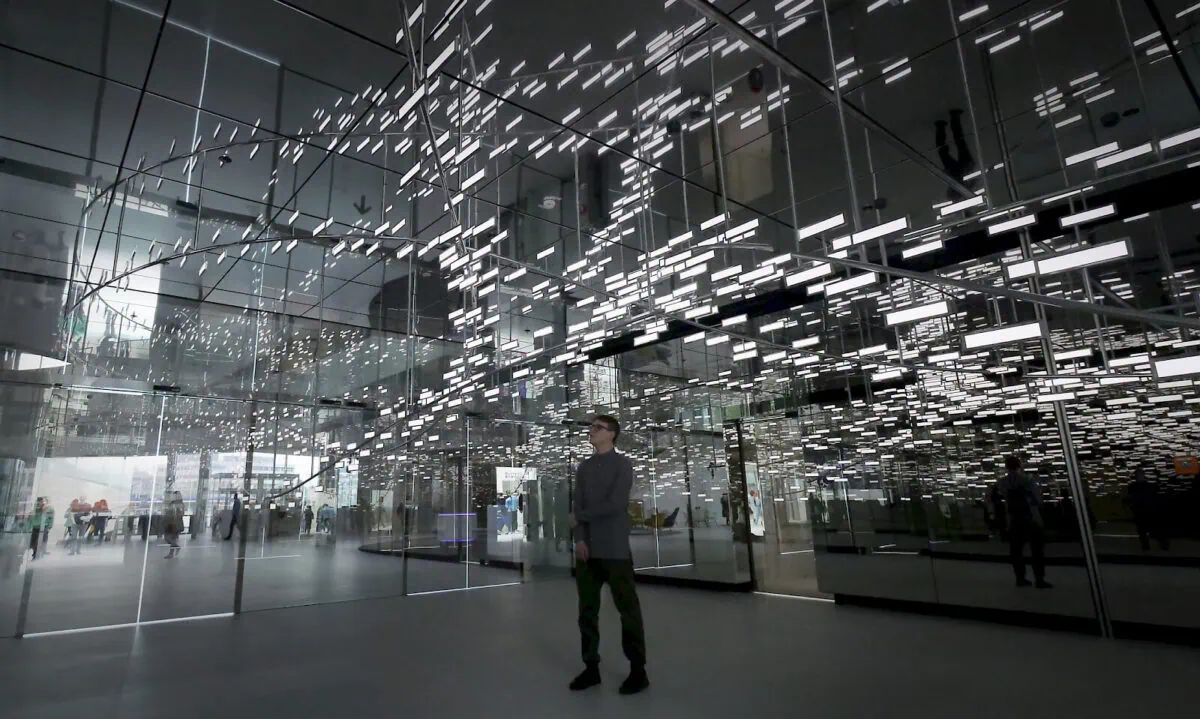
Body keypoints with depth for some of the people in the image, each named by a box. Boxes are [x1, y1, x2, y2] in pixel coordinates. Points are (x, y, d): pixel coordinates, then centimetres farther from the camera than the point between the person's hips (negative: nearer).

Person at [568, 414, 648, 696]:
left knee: (628, 609, 1)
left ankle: (638, 670, 12)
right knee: (587, 610, 7)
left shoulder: (622, 464, 0)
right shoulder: (583, 467, 15)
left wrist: (579, 518, -4)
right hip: (587, 550, 5)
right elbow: (578, 506, 7)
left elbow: (615, 504, -11)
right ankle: (591, 667, 18)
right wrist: (580, 538, -8)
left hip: (615, 550, -5)